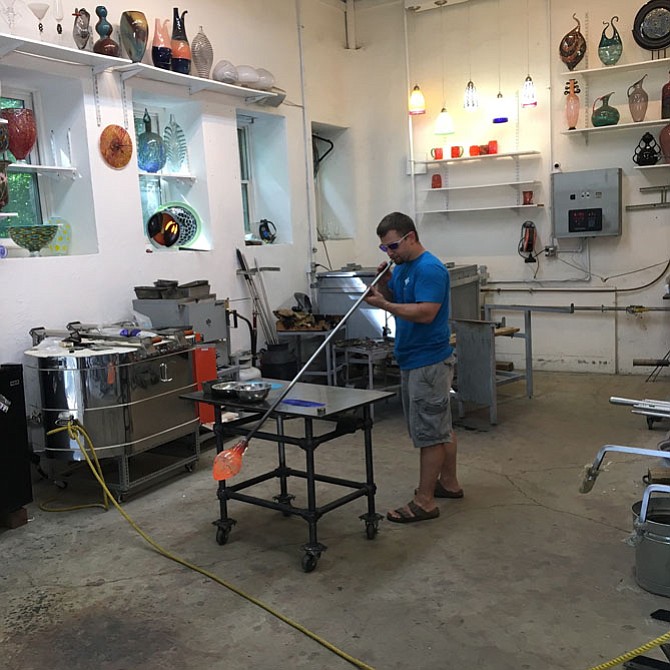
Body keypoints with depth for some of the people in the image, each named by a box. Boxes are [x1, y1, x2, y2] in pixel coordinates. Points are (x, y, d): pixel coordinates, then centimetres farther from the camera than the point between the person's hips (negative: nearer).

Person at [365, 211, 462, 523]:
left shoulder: (430, 268, -18)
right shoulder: (401, 267, 12)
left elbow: (426, 312, -27)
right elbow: (394, 301, 16)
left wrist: (384, 304, -24)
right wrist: (383, 283, -2)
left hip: (428, 363, -10)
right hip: (413, 360, 10)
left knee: (429, 433, -4)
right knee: (440, 427, 18)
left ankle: (425, 502, 3)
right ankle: (449, 482, 31)